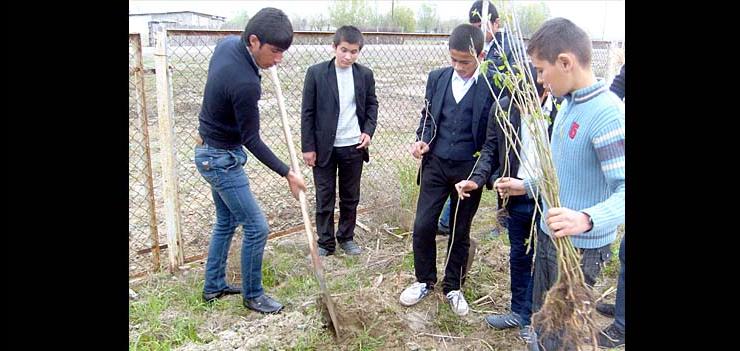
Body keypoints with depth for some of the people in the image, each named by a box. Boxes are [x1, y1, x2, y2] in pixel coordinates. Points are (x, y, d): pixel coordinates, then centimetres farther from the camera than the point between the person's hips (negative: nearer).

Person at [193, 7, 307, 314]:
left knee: (226, 221, 20)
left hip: (212, 152, 10)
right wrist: (287, 173, -15)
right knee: (256, 228, -1)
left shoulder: (228, 43, -6)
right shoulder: (245, 83, -32)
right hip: (222, 159, -10)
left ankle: (213, 286, 34)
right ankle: (252, 295, 18)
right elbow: (251, 140, -22)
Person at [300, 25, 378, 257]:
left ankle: (346, 238, 30)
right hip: (324, 147, -2)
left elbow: (371, 105, 12)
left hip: (354, 146, 3)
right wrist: (308, 147, -7)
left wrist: (369, 130, -6)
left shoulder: (365, 74, 2)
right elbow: (307, 112, -5)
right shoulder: (316, 73, -6)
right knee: (324, 197, 7)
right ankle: (325, 243, 20)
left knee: (350, 196, 14)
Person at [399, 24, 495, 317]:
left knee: (460, 232, 11)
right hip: (435, 163, 3)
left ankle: (453, 287, 30)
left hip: (469, 168, -2)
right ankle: (424, 281, 26)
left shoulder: (492, 86, -8)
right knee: (423, 226, 3)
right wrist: (422, 140, -4)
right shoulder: (437, 78, 3)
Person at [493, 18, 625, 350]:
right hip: (549, 235, 8)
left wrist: (587, 219, -45)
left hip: (580, 247, -8)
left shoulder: (607, 113, -24)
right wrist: (527, 186, 13)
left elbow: (622, 189, -29)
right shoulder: (569, 104, 5)